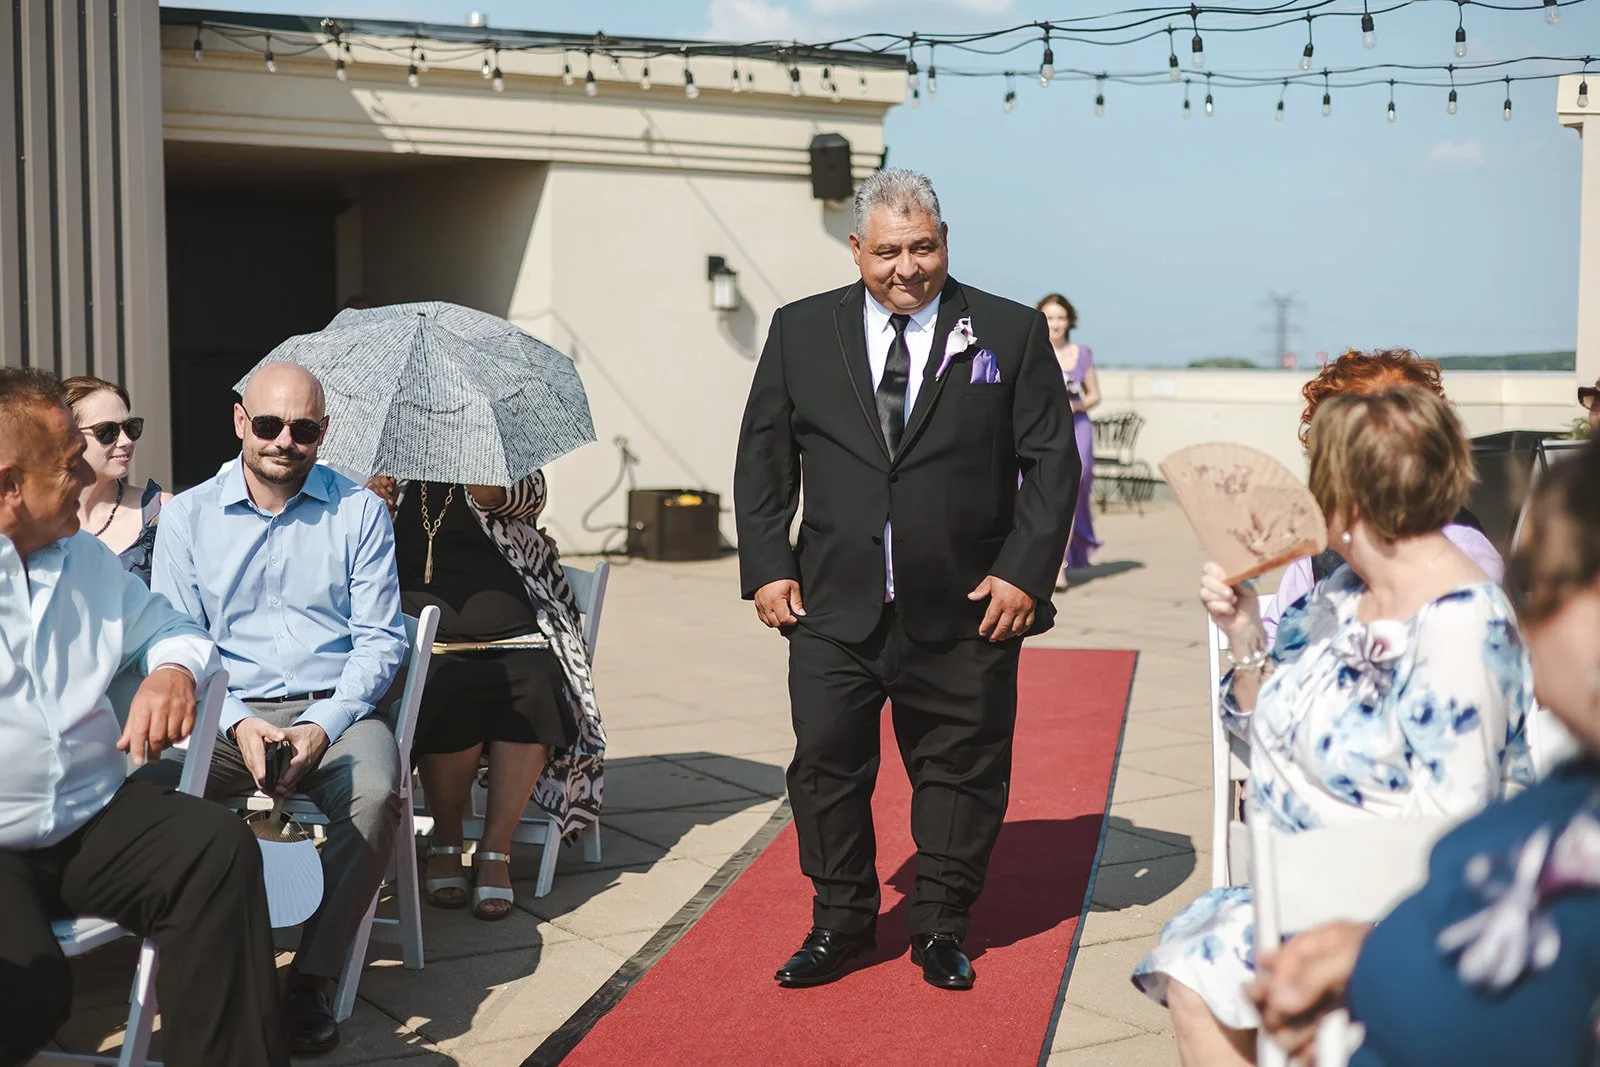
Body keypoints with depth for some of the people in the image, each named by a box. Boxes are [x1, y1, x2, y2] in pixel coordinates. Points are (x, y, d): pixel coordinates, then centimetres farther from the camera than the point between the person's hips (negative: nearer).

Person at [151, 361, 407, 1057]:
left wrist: (323, 725, -13)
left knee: (374, 792, -33)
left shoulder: (359, 512, 7)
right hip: (227, 715, 1)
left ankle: (312, 979, -21)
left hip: (335, 712, 0)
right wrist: (237, 722, -15)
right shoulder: (187, 515, 9)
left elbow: (379, 638, 3)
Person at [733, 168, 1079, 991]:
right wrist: (766, 566, 0)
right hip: (835, 607, 1)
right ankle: (840, 923, 23)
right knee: (826, 765, 5)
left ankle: (941, 928, 26)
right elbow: (762, 458, 8)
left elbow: (1051, 461, 0)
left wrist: (1025, 571, -8)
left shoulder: (1011, 333, 0)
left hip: (966, 610, -1)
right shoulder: (800, 331, 5)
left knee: (961, 769, 9)